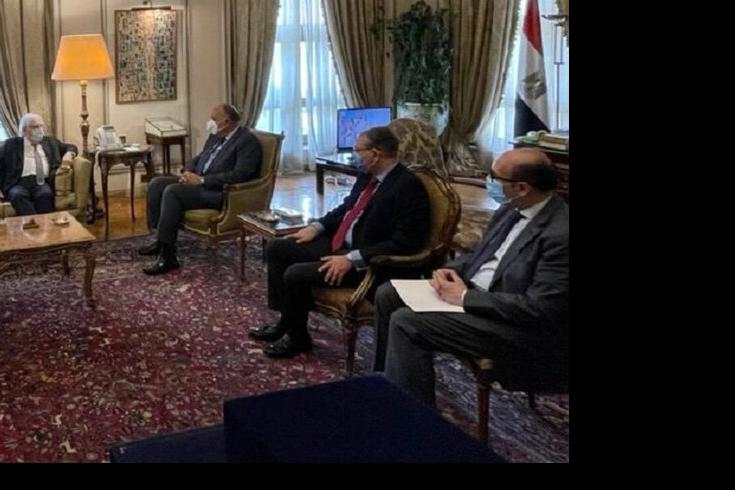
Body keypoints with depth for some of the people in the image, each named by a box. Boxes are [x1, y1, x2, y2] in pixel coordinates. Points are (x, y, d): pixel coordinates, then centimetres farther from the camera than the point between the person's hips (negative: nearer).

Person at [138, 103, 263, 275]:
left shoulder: (248, 141, -14)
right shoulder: (216, 136, 14)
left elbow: (239, 175, -25)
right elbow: (199, 158, 25)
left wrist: (202, 180, -23)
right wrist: (188, 172, 1)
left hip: (222, 192, -10)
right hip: (199, 181, 10)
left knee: (172, 192, -26)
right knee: (157, 183, -1)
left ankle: (167, 256, -24)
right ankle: (161, 240, 5)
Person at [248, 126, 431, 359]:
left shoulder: (409, 187, -21)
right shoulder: (368, 176, 6)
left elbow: (403, 244, -25)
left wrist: (352, 259, -27)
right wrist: (317, 226, 7)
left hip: (366, 261, -10)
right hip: (338, 243, 10)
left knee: (295, 274, -21)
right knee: (277, 248, 5)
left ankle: (298, 337, 4)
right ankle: (287, 321, 15)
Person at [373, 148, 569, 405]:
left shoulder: (561, 234, -25)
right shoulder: (512, 209, 4)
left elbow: (541, 308, -27)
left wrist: (466, 298, -22)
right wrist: (451, 270, -3)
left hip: (521, 327, -10)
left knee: (407, 323, -21)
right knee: (388, 294, 7)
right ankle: (388, 383, 21)